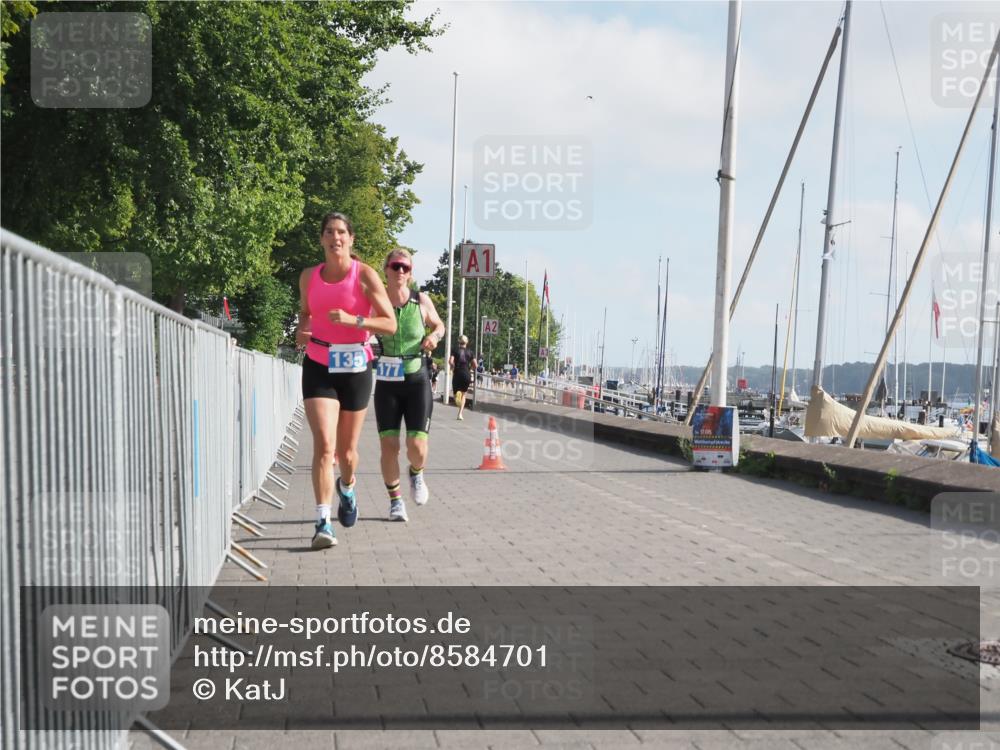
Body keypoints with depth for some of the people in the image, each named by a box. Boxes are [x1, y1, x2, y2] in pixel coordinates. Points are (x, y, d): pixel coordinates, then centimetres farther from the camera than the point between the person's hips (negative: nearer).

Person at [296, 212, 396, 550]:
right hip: (318, 367, 1)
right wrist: (301, 330, 1)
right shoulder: (309, 277, 5)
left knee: (346, 449, 12)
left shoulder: (365, 275, -6)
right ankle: (323, 523, -15)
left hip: (355, 369, -1)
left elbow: (390, 324, -9)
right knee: (324, 445, -15)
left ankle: (347, 488, 47)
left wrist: (353, 320, -23)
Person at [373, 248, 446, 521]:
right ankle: (395, 500, 18)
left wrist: (434, 336, -6)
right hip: (387, 383, 0)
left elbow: (439, 325, 16)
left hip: (417, 380, 0)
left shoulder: (421, 300, 0)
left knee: (417, 447, -9)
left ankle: (416, 473, 27)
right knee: (388, 446, -3)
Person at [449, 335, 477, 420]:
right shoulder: (470, 352, 6)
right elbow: (475, 365, 0)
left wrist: (453, 368, 5)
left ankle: (457, 394, -31)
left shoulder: (456, 351, 2)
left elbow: (450, 361, -13)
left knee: (457, 391, 10)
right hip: (466, 375, 1)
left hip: (457, 374, -1)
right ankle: (460, 414, 6)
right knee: (463, 394, 14)